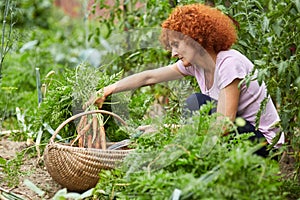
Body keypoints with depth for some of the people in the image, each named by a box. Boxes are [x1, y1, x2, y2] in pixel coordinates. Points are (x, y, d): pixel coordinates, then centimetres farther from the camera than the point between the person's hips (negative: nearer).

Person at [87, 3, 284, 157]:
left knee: (196, 102, -19)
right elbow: (149, 77, 7)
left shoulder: (229, 63, -22)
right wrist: (108, 90, -1)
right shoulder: (194, 64, 2)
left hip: (263, 140, -8)